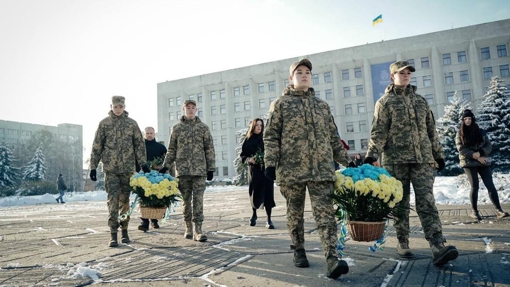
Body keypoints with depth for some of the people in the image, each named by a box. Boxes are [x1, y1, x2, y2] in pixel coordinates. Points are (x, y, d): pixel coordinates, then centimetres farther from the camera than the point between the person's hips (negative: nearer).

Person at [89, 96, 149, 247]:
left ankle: (124, 231, 20)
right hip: (110, 168, -1)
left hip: (128, 167, 1)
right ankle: (113, 234, -3)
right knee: (113, 199, -6)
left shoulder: (132, 123, 6)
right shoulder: (104, 123, 4)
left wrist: (143, 163, -3)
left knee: (125, 199, 8)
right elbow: (97, 146, 6)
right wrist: (93, 166, 3)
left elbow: (139, 144, 6)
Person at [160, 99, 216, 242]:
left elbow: (210, 149, 6)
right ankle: (188, 228, 21)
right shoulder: (176, 128, 9)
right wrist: (166, 166, 2)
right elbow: (171, 150, 12)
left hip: (199, 169, -1)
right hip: (182, 170, 1)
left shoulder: (203, 127, 7)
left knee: (198, 199, -5)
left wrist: (211, 168, 1)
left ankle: (198, 229, -2)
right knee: (186, 200, 8)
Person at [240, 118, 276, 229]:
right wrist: (249, 159, -11)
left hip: (266, 169, -1)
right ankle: (254, 215, 32)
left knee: (268, 193, -6)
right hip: (254, 170, 1)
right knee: (255, 193, 8)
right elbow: (242, 155, 7)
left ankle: (269, 219, -1)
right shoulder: (248, 141, 5)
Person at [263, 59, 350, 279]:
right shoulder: (280, 104, 6)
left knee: (325, 213, -6)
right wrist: (270, 163, -10)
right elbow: (271, 136, 0)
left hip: (321, 169, 2)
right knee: (295, 213, 9)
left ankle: (332, 260, -9)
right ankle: (299, 251, 26)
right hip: (291, 169, -2)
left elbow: (334, 137, 19)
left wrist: (346, 161, 16)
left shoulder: (322, 106, 17)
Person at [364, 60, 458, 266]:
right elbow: (378, 132, -4)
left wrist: (438, 154, 19)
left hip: (422, 158, 3)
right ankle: (402, 243, 17)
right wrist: (371, 156, -15)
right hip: (396, 159, -3)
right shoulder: (385, 102, 5)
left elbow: (431, 130, 21)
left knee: (427, 202, -7)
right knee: (400, 203, 5)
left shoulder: (421, 100, 19)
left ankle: (438, 248, -13)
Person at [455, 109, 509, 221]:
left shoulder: (481, 132, 9)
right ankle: (474, 211, 4)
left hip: (483, 162, 2)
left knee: (490, 185, -5)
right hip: (469, 163, -2)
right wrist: (475, 156, -14)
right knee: (474, 186, -7)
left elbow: (489, 146, 4)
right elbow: (461, 149, -6)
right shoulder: (460, 134, 3)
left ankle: (499, 210, -2)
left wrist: (479, 153, -15)